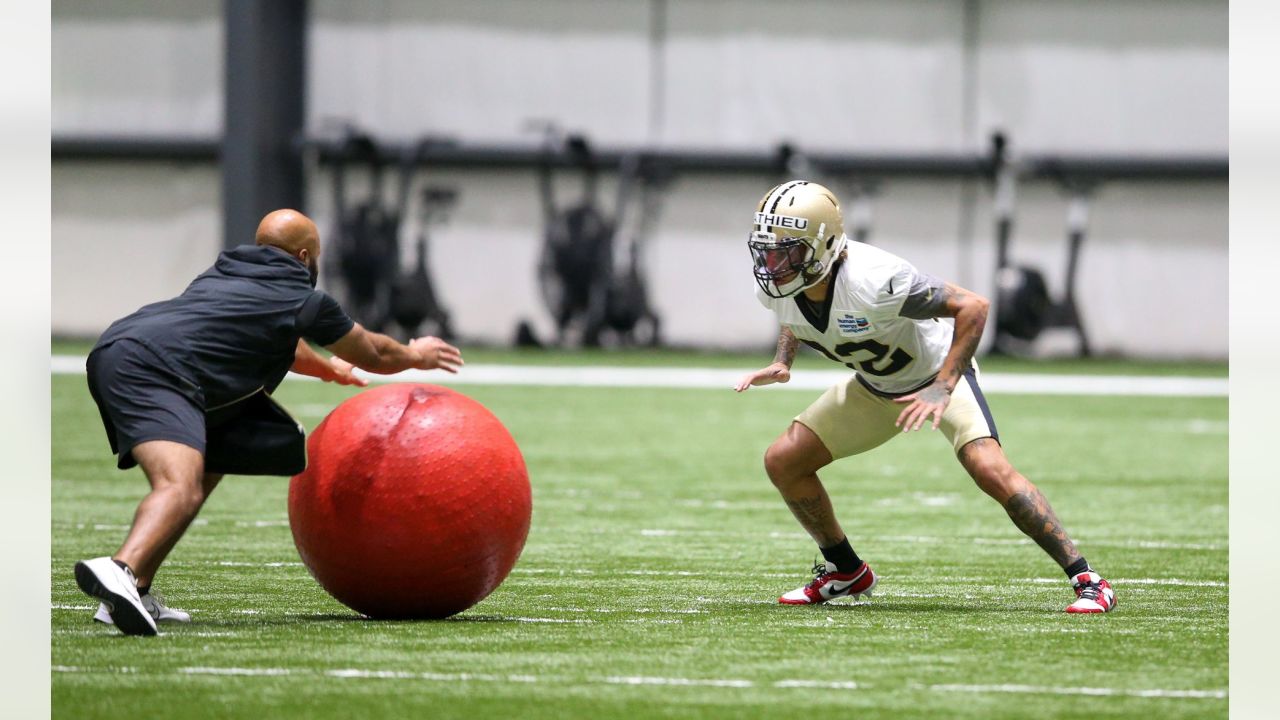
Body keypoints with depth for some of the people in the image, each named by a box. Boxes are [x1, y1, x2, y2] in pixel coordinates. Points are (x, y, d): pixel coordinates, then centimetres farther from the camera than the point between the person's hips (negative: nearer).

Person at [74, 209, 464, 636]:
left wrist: (328, 368, 71)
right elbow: (373, 353, 28)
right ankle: (121, 570, -57)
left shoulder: (225, 275, 33)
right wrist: (415, 356, 49)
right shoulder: (302, 301, 11)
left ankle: (135, 595, 13)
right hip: (154, 370, -9)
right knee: (182, 486, -27)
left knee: (208, 466, 25)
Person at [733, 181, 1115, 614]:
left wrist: (943, 389, -37)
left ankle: (1087, 581, -20)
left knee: (990, 470, -27)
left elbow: (972, 307, -33)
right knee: (783, 461, 0)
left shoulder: (869, 282, -38)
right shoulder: (777, 287, -16)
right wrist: (781, 363, -7)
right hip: (874, 389, 7)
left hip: (938, 372, -7)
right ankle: (845, 572, 19)